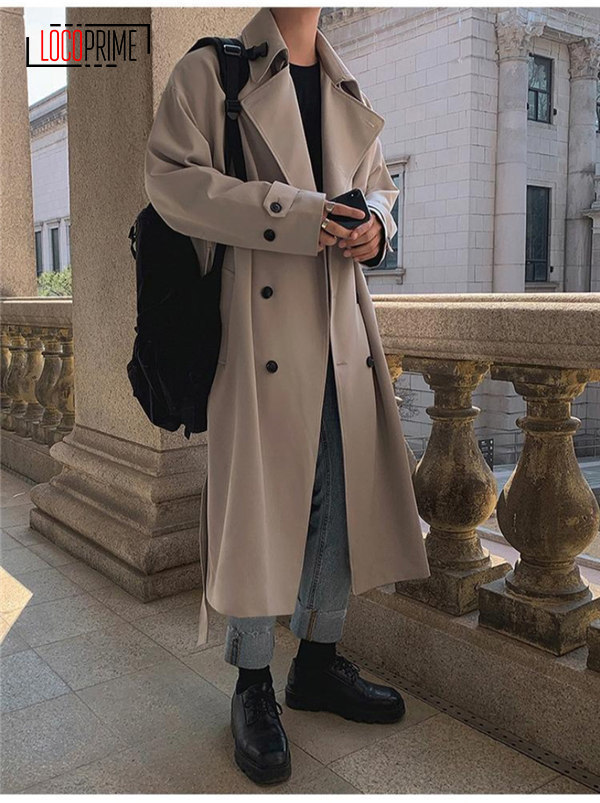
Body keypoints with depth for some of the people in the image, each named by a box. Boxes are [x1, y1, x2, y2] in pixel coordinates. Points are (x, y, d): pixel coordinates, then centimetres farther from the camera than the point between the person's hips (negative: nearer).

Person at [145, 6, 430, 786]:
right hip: (256, 319, -6)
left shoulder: (348, 92, 20)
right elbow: (169, 175, -8)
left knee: (344, 493, 9)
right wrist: (292, 216, -17)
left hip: (342, 320, 6)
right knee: (259, 496, -2)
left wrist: (376, 226, 1)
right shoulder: (210, 72, 3)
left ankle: (320, 662, 28)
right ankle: (253, 686, 17)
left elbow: (381, 185, 26)